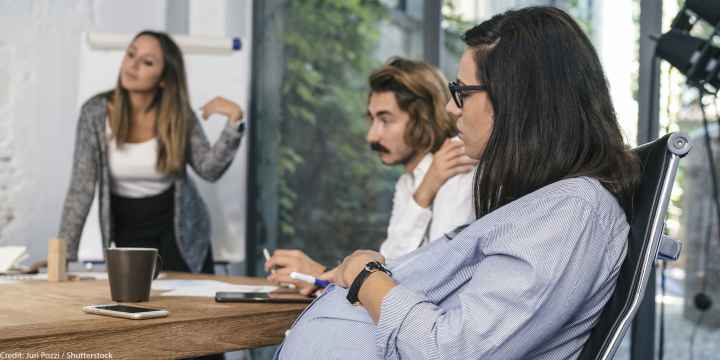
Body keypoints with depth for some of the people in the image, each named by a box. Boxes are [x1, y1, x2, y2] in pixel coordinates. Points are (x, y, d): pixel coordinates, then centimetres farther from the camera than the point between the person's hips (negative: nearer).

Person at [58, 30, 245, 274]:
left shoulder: (178, 115, -10)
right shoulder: (96, 111, -14)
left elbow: (209, 170, -15)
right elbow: (81, 189, -14)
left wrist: (234, 122, -28)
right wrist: (64, 254, -20)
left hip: (178, 229, 1)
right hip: (129, 231, 0)